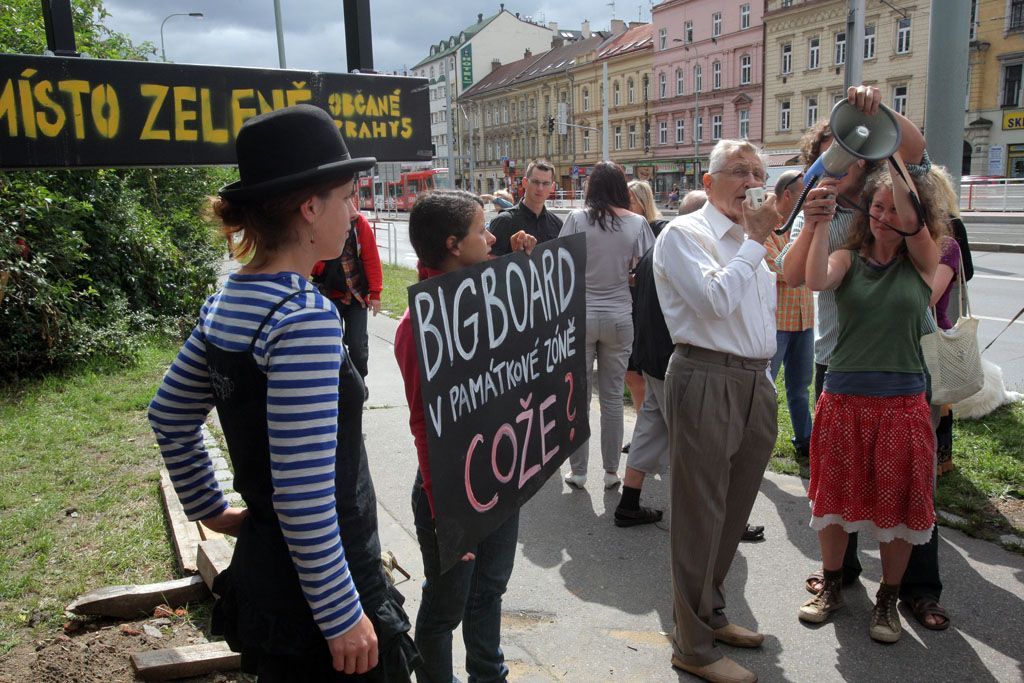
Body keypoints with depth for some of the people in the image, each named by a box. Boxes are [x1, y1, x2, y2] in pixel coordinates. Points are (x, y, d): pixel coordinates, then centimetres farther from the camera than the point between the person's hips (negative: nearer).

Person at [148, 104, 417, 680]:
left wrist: (209, 510, 21)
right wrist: (344, 616, -18)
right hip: (314, 605, -8)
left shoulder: (228, 303, 1)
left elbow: (170, 416, 14)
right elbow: (304, 494, -27)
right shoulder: (305, 317, -25)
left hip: (260, 573, 8)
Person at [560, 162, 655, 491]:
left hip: (580, 315, -1)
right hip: (619, 317, 1)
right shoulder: (637, 223, -3)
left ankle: (578, 471, 17)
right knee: (612, 396, 12)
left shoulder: (577, 219, -7)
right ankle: (611, 471, 21)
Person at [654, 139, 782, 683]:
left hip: (755, 384, 8)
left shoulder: (751, 241, 18)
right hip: (707, 382, -8)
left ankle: (711, 613, 35)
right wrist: (756, 241, -11)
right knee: (701, 514, -1)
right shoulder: (684, 234, -6)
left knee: (733, 510, 17)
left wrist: (765, 379, 21)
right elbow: (715, 299, -21)